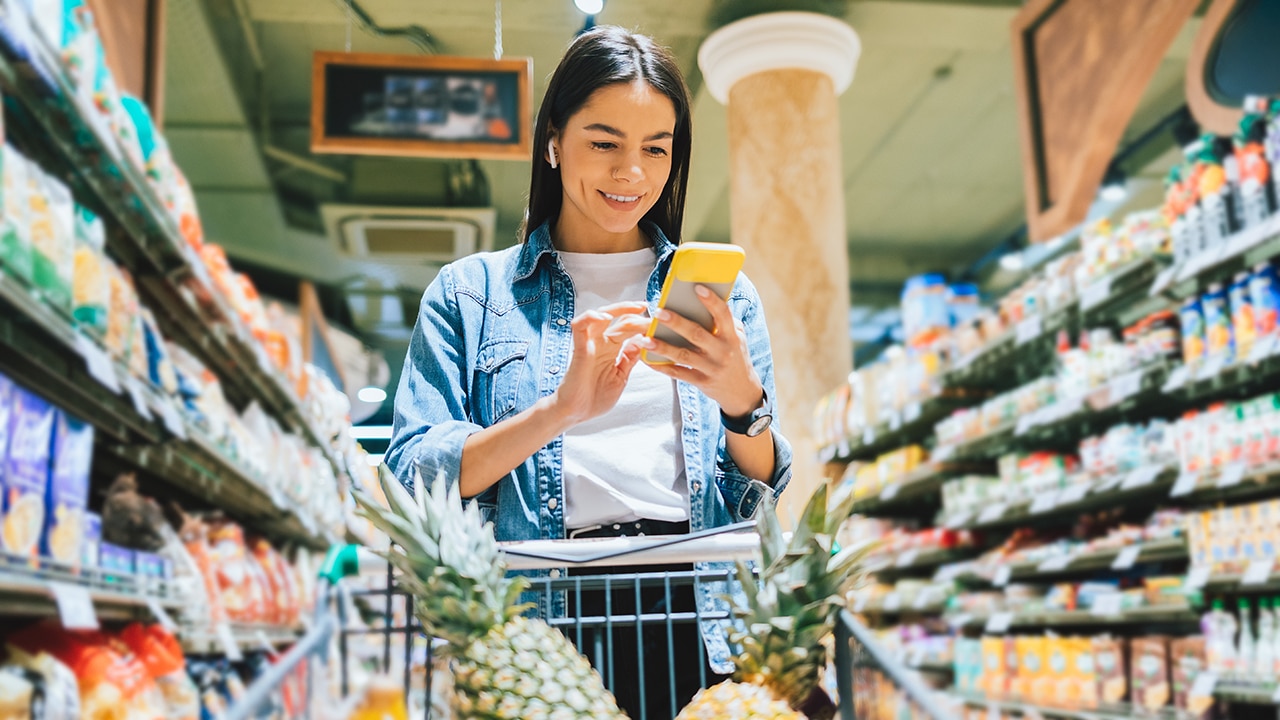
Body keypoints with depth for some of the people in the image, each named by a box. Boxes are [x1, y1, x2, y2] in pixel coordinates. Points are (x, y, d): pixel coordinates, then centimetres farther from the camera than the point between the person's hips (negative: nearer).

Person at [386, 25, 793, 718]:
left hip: (696, 613, 2)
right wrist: (561, 409, -15)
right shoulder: (468, 292, 11)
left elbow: (766, 496, 12)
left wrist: (742, 401, -9)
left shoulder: (721, 293, 16)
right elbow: (413, 481, -1)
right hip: (544, 617, -1)